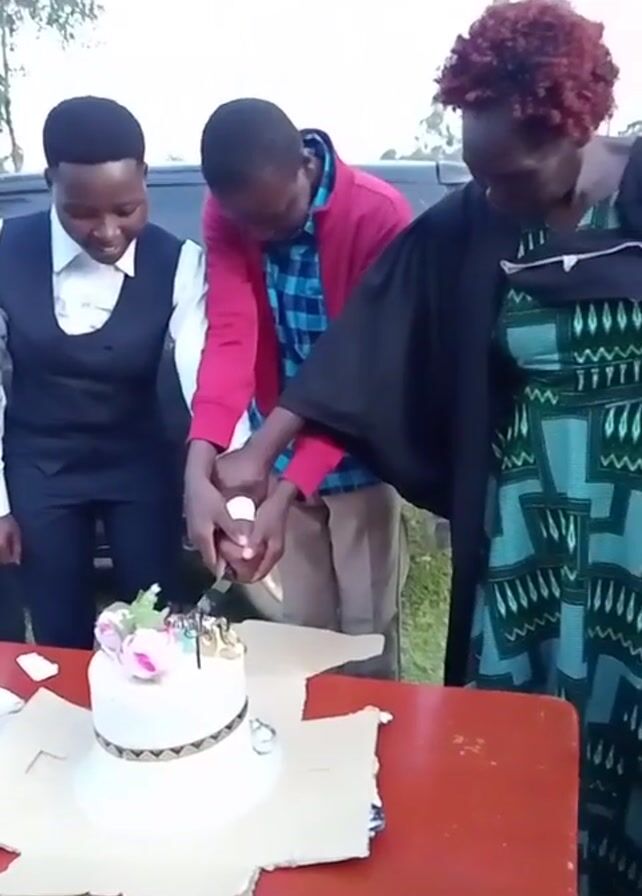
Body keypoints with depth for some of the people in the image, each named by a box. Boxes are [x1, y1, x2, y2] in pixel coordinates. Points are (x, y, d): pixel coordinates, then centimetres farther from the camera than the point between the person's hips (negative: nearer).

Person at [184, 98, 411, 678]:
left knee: (367, 633, 7)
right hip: (279, 457, 3)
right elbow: (229, 338, -22)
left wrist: (286, 491, -30)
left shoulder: (380, 214, -22)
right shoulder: (226, 216, -10)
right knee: (300, 629, 14)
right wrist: (199, 468, -37)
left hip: (356, 458, -3)